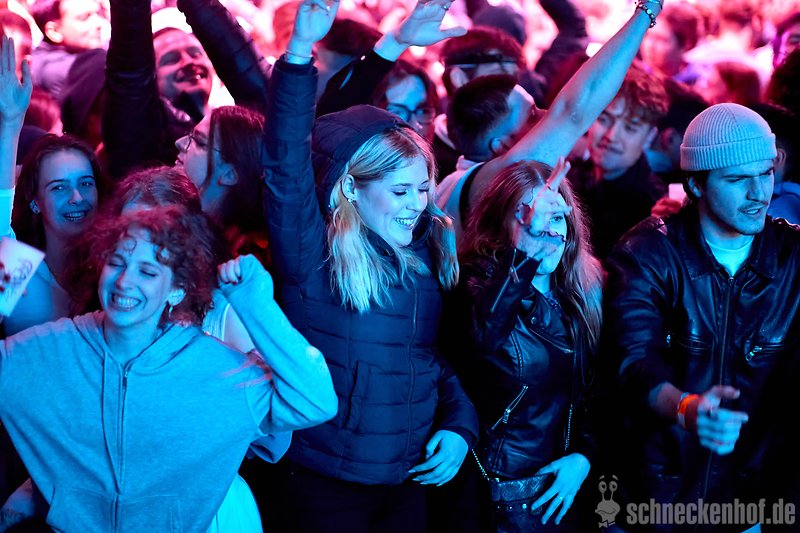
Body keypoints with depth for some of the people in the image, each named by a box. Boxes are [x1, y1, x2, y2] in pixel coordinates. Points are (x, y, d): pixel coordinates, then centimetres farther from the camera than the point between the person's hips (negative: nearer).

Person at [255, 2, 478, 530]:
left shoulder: (429, 259, 4)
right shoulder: (314, 258, -12)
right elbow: (287, 167, -26)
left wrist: (460, 425, -3)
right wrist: (300, 52, -36)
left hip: (409, 483, 5)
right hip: (323, 487, -5)